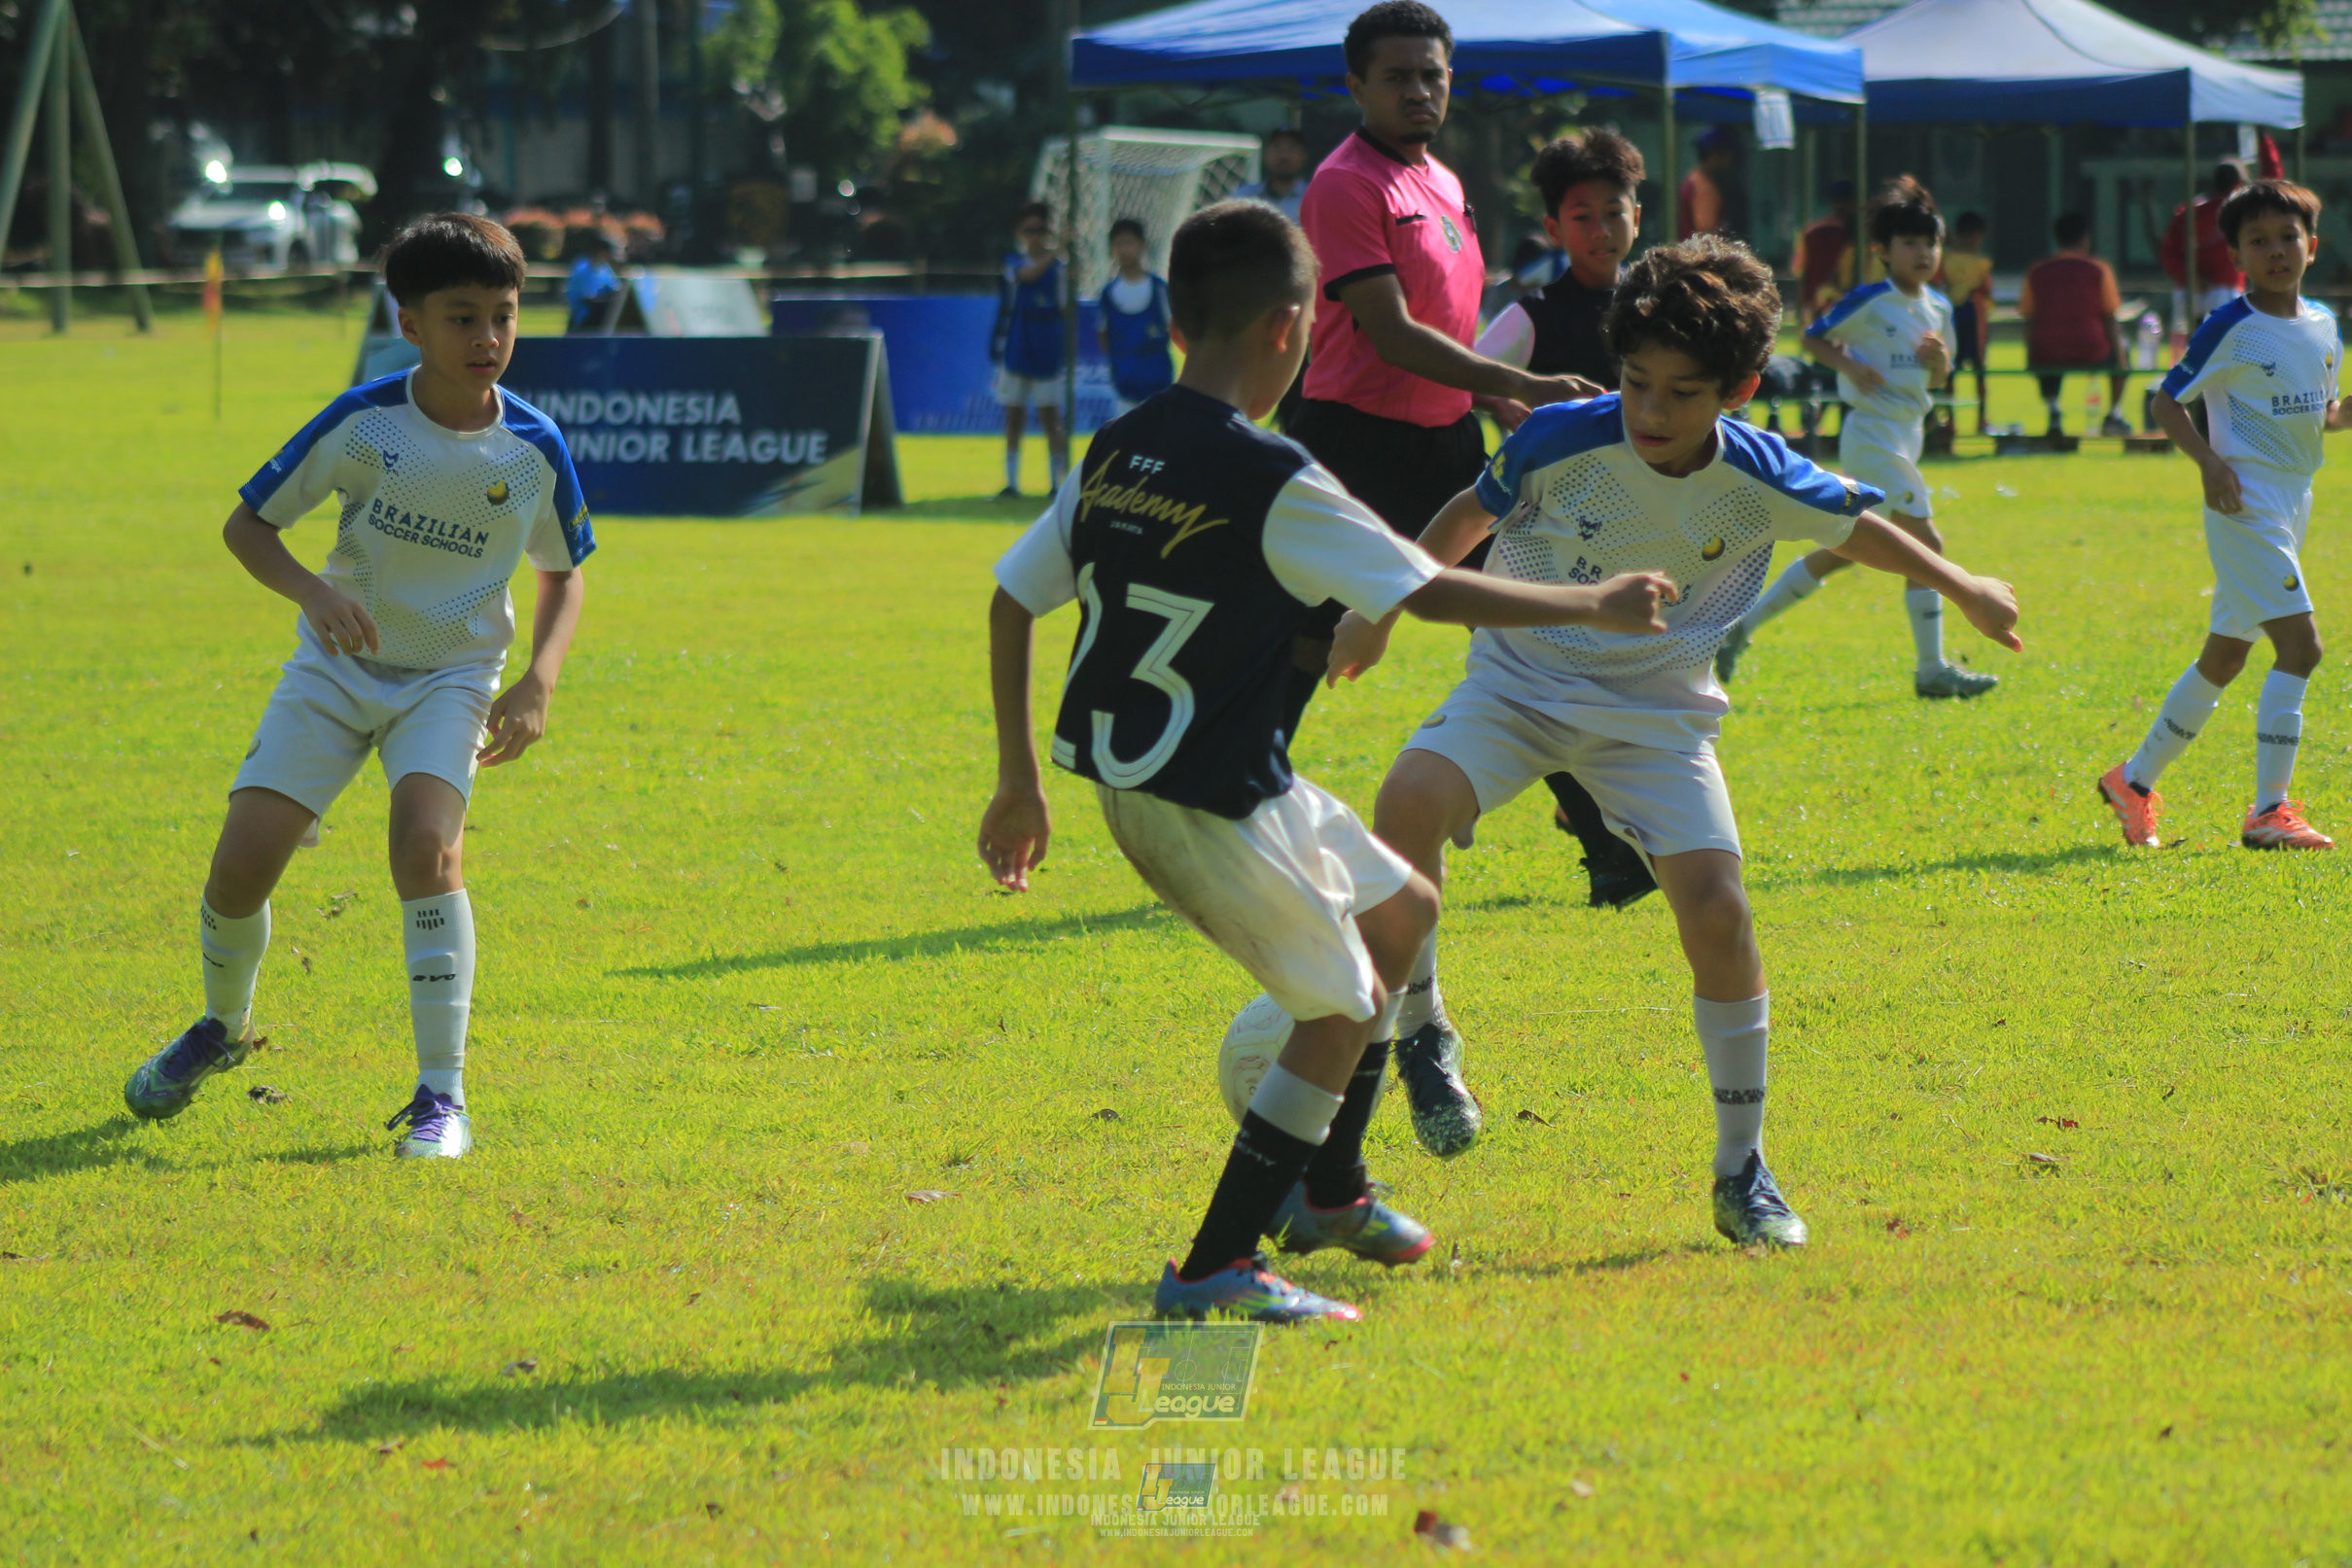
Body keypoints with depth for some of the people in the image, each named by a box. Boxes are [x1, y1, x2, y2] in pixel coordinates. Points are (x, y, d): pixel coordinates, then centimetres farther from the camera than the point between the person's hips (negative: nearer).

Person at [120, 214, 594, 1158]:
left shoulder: (533, 449, -10)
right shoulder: (363, 423, -14)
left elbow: (563, 575, 8)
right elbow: (246, 524, -4)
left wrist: (539, 682, -9)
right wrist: (314, 592, -24)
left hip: (451, 678, -1)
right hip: (336, 664, 1)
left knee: (425, 846, -28)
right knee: (244, 860, -10)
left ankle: (442, 1098, -21)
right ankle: (222, 1027, 24)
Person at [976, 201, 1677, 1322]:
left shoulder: (1114, 456, 4)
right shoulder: (1272, 483, -19)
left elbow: (1012, 598, 8)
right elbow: (1431, 592, -16)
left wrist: (1019, 783, 16)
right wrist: (1591, 606, -3)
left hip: (1133, 777, 8)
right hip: (1213, 799, -8)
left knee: (1402, 912, 23)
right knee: (1342, 1010, 7)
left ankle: (1327, 1189, 36)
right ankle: (1214, 1270, 3)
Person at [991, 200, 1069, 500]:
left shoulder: (1058, 268, 3)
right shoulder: (1013, 263, 3)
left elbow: (1064, 311, 1)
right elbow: (1029, 274, -19)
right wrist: (1056, 251, -32)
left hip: (1047, 353, -1)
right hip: (1016, 349, 1)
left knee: (1050, 417, -2)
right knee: (1014, 418, 5)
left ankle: (1057, 481, 3)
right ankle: (1011, 483, 11)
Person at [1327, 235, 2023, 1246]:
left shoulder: (1758, 480, -15)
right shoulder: (1561, 444, -21)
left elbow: (1856, 527, 6)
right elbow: (1468, 517, 0)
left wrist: (1962, 589, 20)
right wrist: (1379, 613, 7)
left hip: (1654, 712, 1)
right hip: (1523, 680, -1)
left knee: (1717, 916, -13)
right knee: (1409, 802, -31)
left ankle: (1742, 1172, 3)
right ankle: (1421, 1032, -9)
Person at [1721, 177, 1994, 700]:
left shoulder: (1939, 308, 10)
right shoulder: (1870, 302, -11)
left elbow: (1939, 378, 19)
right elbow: (1813, 338, -5)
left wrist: (1939, 358, -3)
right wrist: (1849, 365, -21)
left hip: (1905, 437, 9)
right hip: (1873, 435, -9)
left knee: (1842, 550, 14)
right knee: (1925, 543, -13)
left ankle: (1742, 626, 23)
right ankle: (1931, 670, -8)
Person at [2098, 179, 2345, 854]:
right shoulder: (2231, 329, -11)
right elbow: (2167, 401, -9)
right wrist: (2209, 461, -22)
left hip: (2294, 498, 8)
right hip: (2246, 500, -8)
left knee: (2225, 655, 15)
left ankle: (2135, 780, 28)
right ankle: (2269, 810, -14)